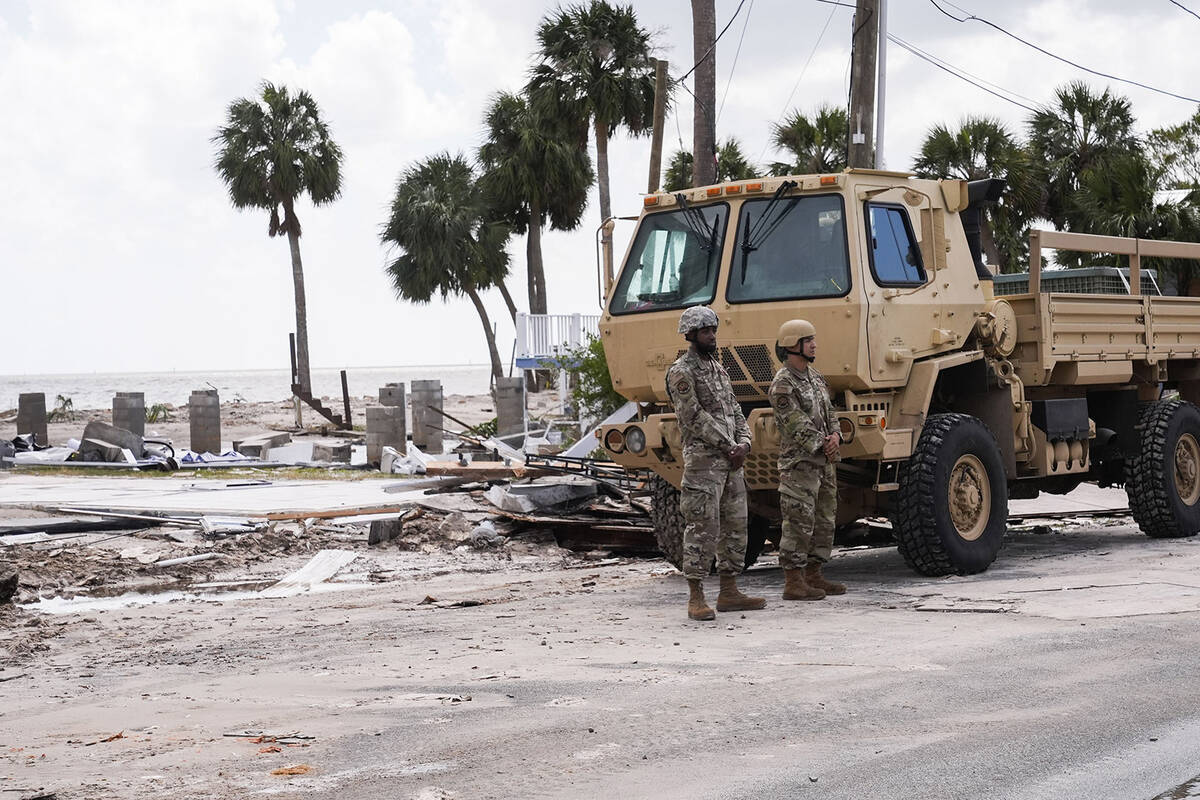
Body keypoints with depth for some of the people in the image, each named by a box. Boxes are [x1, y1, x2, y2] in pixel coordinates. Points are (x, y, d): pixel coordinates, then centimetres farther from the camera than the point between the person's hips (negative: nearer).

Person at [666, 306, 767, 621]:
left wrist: (744, 443, -2)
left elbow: (735, 410, 16)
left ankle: (729, 593, 17)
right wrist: (728, 447, -14)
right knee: (703, 529, -8)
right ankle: (696, 598, -4)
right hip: (703, 461, -8)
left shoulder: (718, 368, 18)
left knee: (735, 526, 10)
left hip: (731, 461, 8)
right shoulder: (681, 372, -8)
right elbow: (695, 418, -15)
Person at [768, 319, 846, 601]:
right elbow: (797, 426, -17)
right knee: (799, 523, -7)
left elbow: (829, 412, 17)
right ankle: (793, 582, -3)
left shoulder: (815, 376, 15)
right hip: (799, 464, -9)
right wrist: (822, 446, -11)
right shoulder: (782, 385, -13)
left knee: (823, 521, 12)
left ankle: (813, 577, 19)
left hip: (824, 462, 9)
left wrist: (835, 435, -2)